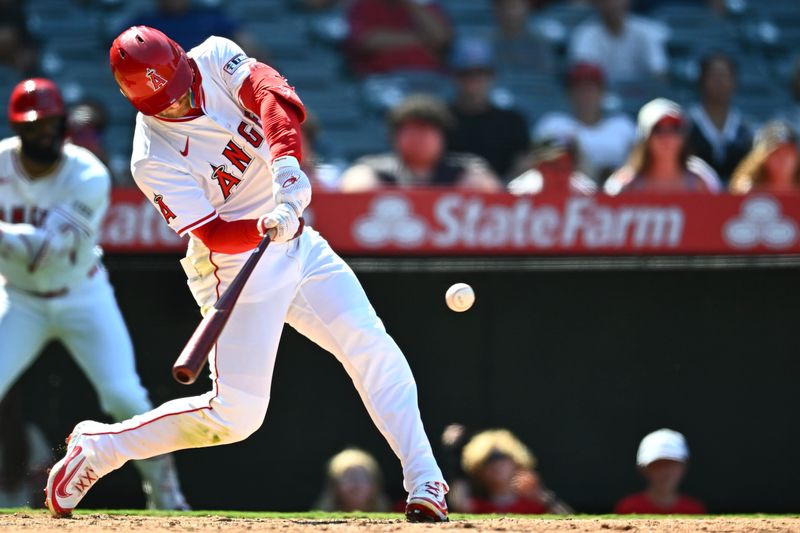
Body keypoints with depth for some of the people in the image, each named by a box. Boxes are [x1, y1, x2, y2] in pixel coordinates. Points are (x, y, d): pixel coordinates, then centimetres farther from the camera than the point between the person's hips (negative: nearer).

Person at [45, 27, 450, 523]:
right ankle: (94, 449, 8)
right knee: (235, 415, -7)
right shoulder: (154, 162, -19)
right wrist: (266, 228, -41)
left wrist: (286, 164, -41)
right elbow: (213, 234, -22)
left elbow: (278, 99, -24)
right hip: (238, 271, -5)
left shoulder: (216, 59, -8)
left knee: (373, 348, -7)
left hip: (297, 244, 5)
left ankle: (425, 484, -2)